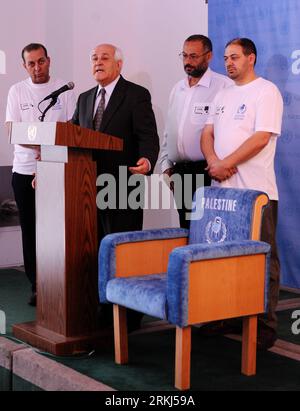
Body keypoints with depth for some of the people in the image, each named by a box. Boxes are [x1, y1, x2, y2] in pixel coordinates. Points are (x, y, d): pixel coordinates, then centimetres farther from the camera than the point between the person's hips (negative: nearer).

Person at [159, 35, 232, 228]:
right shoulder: (178, 89, 18)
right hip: (180, 172, 6)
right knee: (186, 231, 9)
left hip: (207, 171, -6)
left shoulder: (224, 86, -5)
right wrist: (166, 166, 15)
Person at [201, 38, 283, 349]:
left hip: (255, 191, -7)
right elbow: (208, 133, 15)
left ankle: (265, 327, 4)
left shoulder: (266, 91, -3)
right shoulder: (223, 95, 19)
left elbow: (261, 138, -14)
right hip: (222, 189, 7)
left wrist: (225, 164, -13)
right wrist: (213, 161, -6)